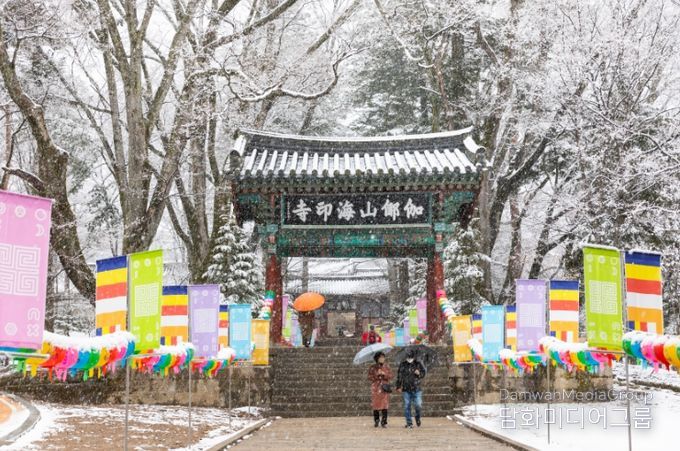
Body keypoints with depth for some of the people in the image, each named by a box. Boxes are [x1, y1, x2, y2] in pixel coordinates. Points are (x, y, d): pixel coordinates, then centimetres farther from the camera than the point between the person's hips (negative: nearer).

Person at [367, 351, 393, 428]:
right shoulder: (373, 368, 4)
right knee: (376, 404, -1)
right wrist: (377, 374, -14)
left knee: (384, 405, -8)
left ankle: (384, 422, -4)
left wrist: (384, 374, -11)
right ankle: (376, 420, 19)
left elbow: (390, 376, 6)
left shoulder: (386, 367, 9)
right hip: (376, 388, -1)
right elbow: (370, 377, 0)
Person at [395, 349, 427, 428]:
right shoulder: (403, 365, 5)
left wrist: (419, 373, -12)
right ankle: (409, 423, 9)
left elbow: (424, 372, 11)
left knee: (418, 405, -8)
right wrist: (398, 386, 5)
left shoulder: (418, 364, 4)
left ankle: (417, 417, 22)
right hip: (406, 390, 1)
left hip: (416, 389, -1)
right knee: (407, 406, 1)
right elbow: (399, 376, 9)